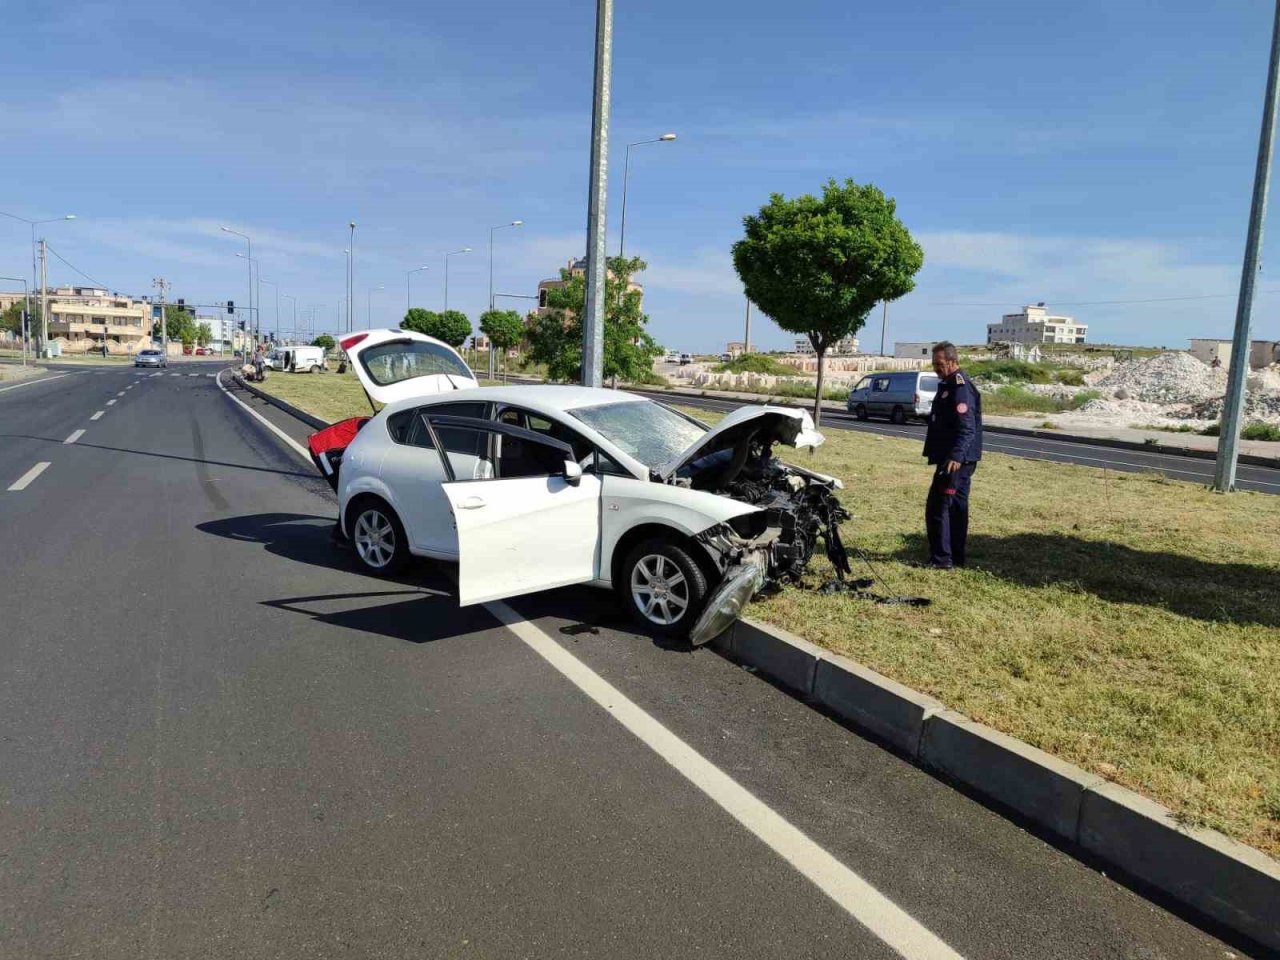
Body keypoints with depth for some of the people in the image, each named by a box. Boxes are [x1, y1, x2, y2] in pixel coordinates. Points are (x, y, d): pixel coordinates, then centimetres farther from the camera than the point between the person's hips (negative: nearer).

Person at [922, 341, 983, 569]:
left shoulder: (960, 387, -16)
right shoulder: (949, 384, 17)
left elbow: (967, 428, -25)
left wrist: (956, 456, -35)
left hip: (956, 460, -10)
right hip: (955, 458, 10)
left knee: (938, 506, -8)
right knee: (956, 506, 13)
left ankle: (941, 558, -5)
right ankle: (956, 556, 20)